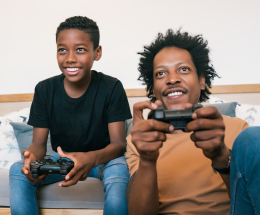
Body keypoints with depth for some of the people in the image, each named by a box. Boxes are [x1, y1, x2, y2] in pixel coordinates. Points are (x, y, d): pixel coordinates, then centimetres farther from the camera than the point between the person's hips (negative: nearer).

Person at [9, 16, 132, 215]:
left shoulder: (112, 88, -15)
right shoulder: (45, 90, -7)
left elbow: (118, 143, -18)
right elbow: (39, 142, -5)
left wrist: (92, 158, -42)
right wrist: (32, 157, -32)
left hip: (103, 158, -2)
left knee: (119, 169, -35)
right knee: (18, 171, -22)